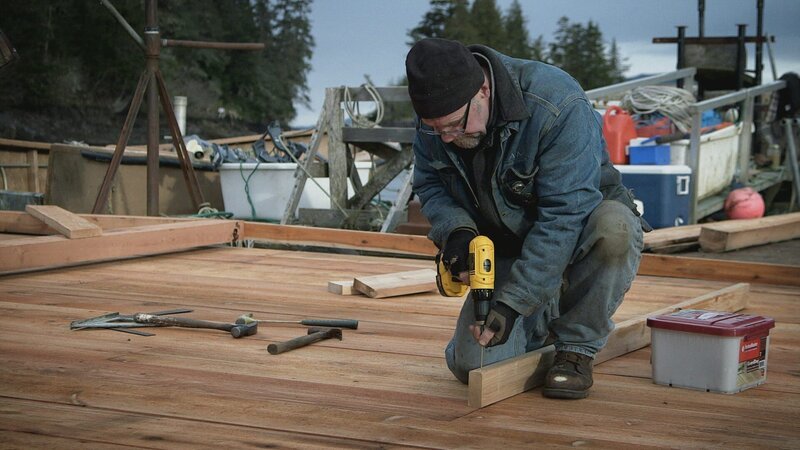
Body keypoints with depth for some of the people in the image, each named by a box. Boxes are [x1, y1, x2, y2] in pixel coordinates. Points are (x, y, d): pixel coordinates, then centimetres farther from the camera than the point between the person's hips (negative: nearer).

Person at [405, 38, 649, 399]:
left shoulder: (558, 107, -31)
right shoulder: (438, 114, -13)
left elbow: (563, 217, -33)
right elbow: (429, 184, 2)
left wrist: (512, 302, -36)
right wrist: (455, 230, -22)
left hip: (579, 232, -4)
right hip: (506, 247, 4)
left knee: (614, 227, -41)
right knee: (471, 365, -14)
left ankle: (577, 348, -15)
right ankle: (545, 319, 19)